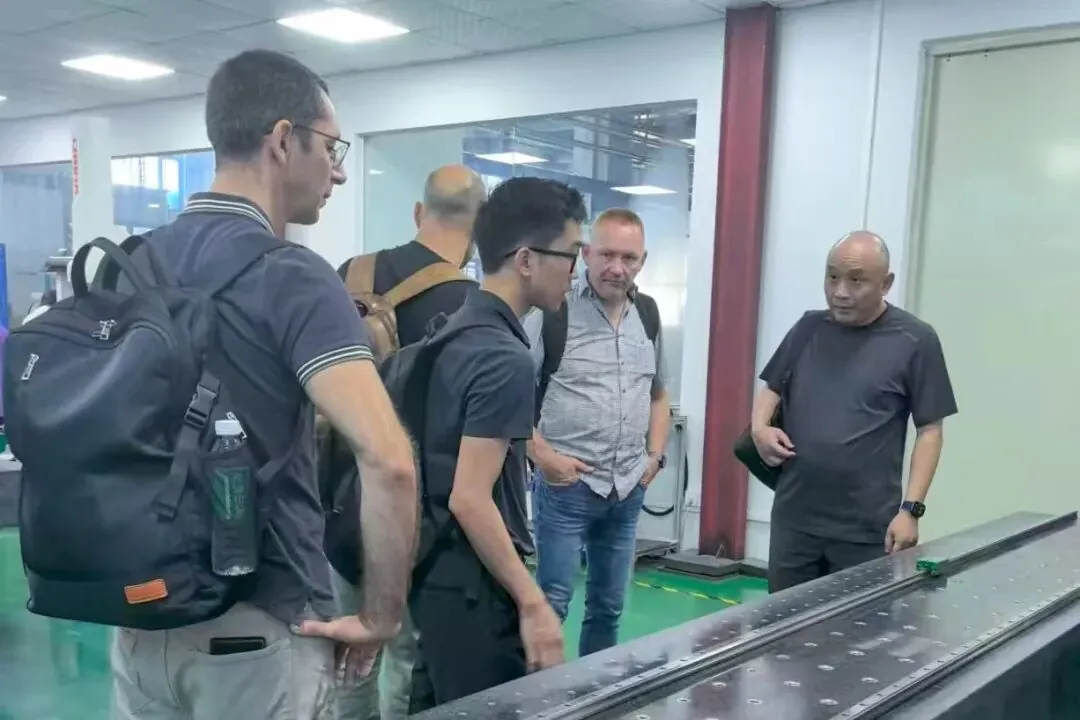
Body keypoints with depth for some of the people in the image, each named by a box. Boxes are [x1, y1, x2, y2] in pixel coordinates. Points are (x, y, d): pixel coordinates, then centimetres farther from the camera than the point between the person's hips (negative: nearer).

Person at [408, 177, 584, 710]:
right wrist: (532, 603, -18)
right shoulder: (505, 358, -20)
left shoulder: (459, 330, 8)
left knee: (445, 709, 20)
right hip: (473, 583, -9)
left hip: (438, 568, 9)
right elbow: (470, 500, -24)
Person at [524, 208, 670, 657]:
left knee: (609, 606, 16)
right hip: (566, 485, -6)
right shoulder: (553, 310, -10)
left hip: (628, 489, 6)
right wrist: (542, 456, -17)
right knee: (550, 603, -1)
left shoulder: (648, 313, 8)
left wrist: (655, 455, 9)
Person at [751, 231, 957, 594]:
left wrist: (911, 508, -11)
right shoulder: (809, 328, 7)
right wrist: (760, 427, -3)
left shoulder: (914, 341, -5)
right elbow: (772, 388, 19)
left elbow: (930, 431, -4)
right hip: (794, 519, 4)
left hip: (867, 529, -4)